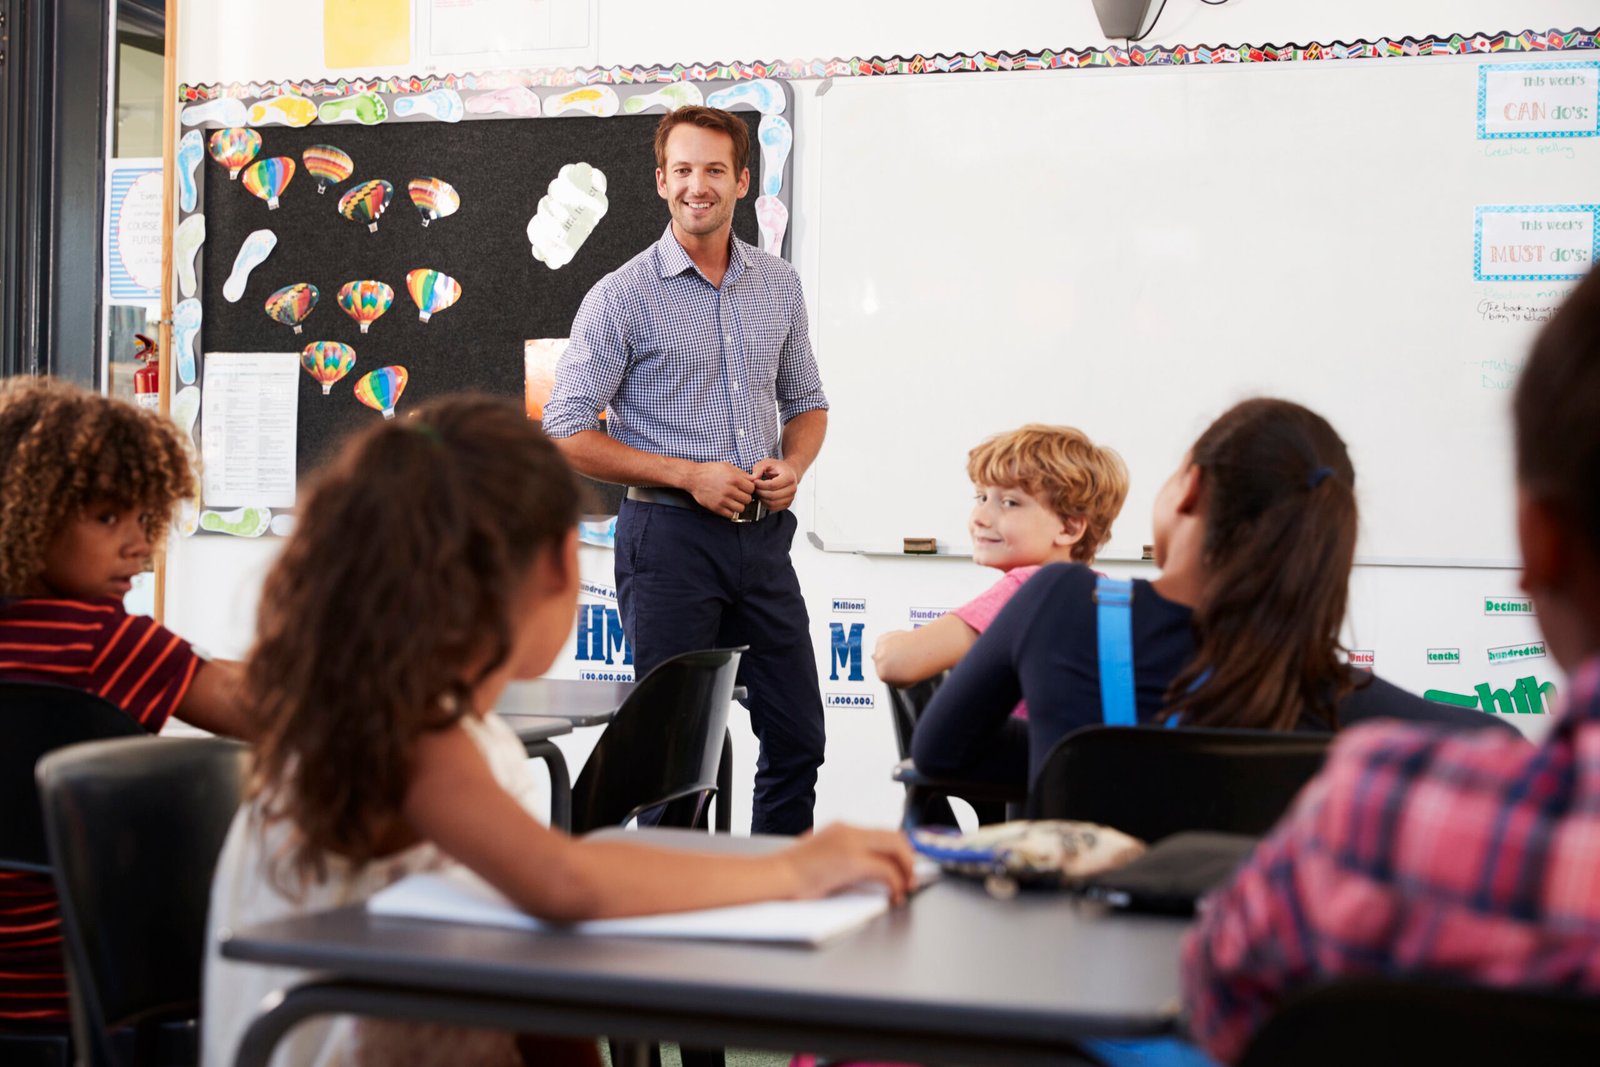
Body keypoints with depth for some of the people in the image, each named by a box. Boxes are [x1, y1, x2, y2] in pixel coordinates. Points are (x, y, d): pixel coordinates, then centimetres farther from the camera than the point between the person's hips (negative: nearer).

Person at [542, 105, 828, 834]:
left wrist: (791, 467, -2)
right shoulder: (622, 296, -6)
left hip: (762, 533, 5)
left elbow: (806, 402, 21)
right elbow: (567, 434, -8)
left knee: (797, 738, 9)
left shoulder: (779, 287, 9)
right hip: (670, 536, -5)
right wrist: (689, 476, -16)